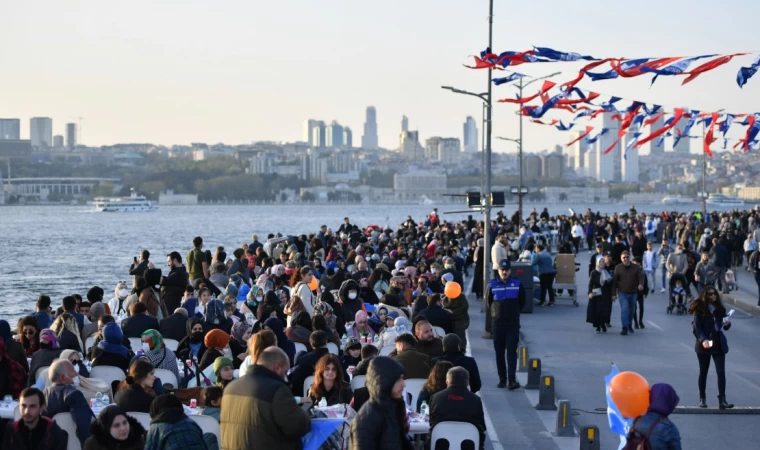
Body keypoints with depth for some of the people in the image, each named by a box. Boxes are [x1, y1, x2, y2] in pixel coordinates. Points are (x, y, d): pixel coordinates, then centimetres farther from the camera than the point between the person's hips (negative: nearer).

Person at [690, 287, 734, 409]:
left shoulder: (719, 309, 5)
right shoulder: (700, 310, -8)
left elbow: (725, 326, 12)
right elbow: (696, 328, -13)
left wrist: (727, 324, -12)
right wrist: (703, 340, -30)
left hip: (719, 344, 3)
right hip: (704, 345, -3)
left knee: (721, 372, -7)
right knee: (703, 372, 10)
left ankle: (722, 400, -9)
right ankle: (702, 398, 22)